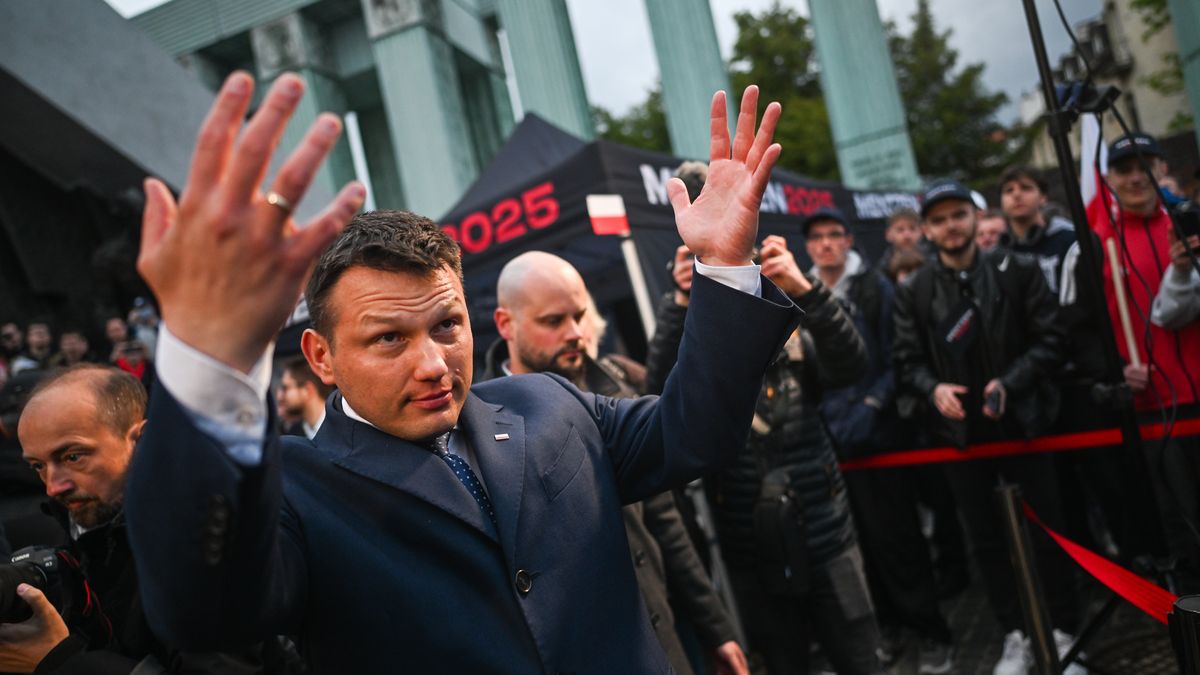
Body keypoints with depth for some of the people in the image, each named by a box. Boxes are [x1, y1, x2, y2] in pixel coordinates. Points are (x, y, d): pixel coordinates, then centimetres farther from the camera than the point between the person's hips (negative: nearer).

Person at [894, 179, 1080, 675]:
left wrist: (1009, 382, -19)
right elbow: (907, 362, 0)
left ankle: (1063, 633, 25)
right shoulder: (913, 292, -1)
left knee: (1045, 531, 8)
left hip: (1021, 423, -1)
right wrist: (933, 388, -20)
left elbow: (1050, 339, -5)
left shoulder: (1019, 271, -3)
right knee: (985, 539, 11)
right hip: (959, 432, 1)